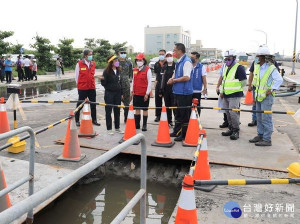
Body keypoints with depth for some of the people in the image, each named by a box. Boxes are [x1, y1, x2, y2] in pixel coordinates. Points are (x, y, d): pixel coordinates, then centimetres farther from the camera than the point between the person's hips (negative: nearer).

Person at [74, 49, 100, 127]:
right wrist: (79, 85, 5)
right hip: (82, 88, -4)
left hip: (92, 88, 4)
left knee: (93, 104, 9)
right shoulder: (79, 64, -9)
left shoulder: (93, 63, 4)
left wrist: (92, 83, 11)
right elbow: (76, 76, -1)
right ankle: (77, 120, 19)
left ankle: (94, 120, 21)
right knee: (80, 104, 7)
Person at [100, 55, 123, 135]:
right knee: (108, 111, 3)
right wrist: (102, 80, -31)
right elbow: (104, 84, -9)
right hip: (109, 93, -5)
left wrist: (121, 93, 13)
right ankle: (109, 129, 11)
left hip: (117, 93, 5)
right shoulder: (106, 71, -9)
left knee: (117, 110, 10)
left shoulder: (118, 71, 7)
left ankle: (117, 128, 21)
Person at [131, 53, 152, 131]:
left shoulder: (147, 69, -8)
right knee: (137, 109, 11)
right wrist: (132, 91, 13)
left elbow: (149, 82, -10)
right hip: (136, 93, 5)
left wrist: (147, 93, -13)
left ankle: (144, 125, 13)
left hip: (144, 93, -5)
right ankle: (137, 124, 20)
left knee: (145, 109, 4)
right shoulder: (135, 70, 9)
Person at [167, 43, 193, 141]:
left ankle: (184, 135, 9)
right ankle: (176, 132, 31)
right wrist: (172, 78, 2)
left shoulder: (187, 61, -16)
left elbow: (187, 77, -23)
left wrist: (174, 80, -12)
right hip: (178, 91, 10)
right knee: (178, 113, 18)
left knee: (184, 115, -1)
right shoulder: (178, 62, 14)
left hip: (184, 92, -10)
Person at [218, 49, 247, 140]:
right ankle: (231, 129, 23)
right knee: (228, 112, 12)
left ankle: (236, 131, -3)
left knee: (233, 112, -12)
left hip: (234, 95, -8)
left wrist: (236, 89, -5)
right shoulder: (226, 68, 18)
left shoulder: (239, 68, -7)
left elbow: (244, 82, -8)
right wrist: (222, 91, 18)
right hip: (226, 95, 8)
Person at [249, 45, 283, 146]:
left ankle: (267, 139, 1)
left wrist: (272, 89, -22)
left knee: (266, 118, -6)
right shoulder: (259, 67, 13)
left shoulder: (271, 68, -13)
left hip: (267, 97, -9)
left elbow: (279, 80, -22)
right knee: (259, 117, 15)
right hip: (259, 96, 9)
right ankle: (260, 135, 27)